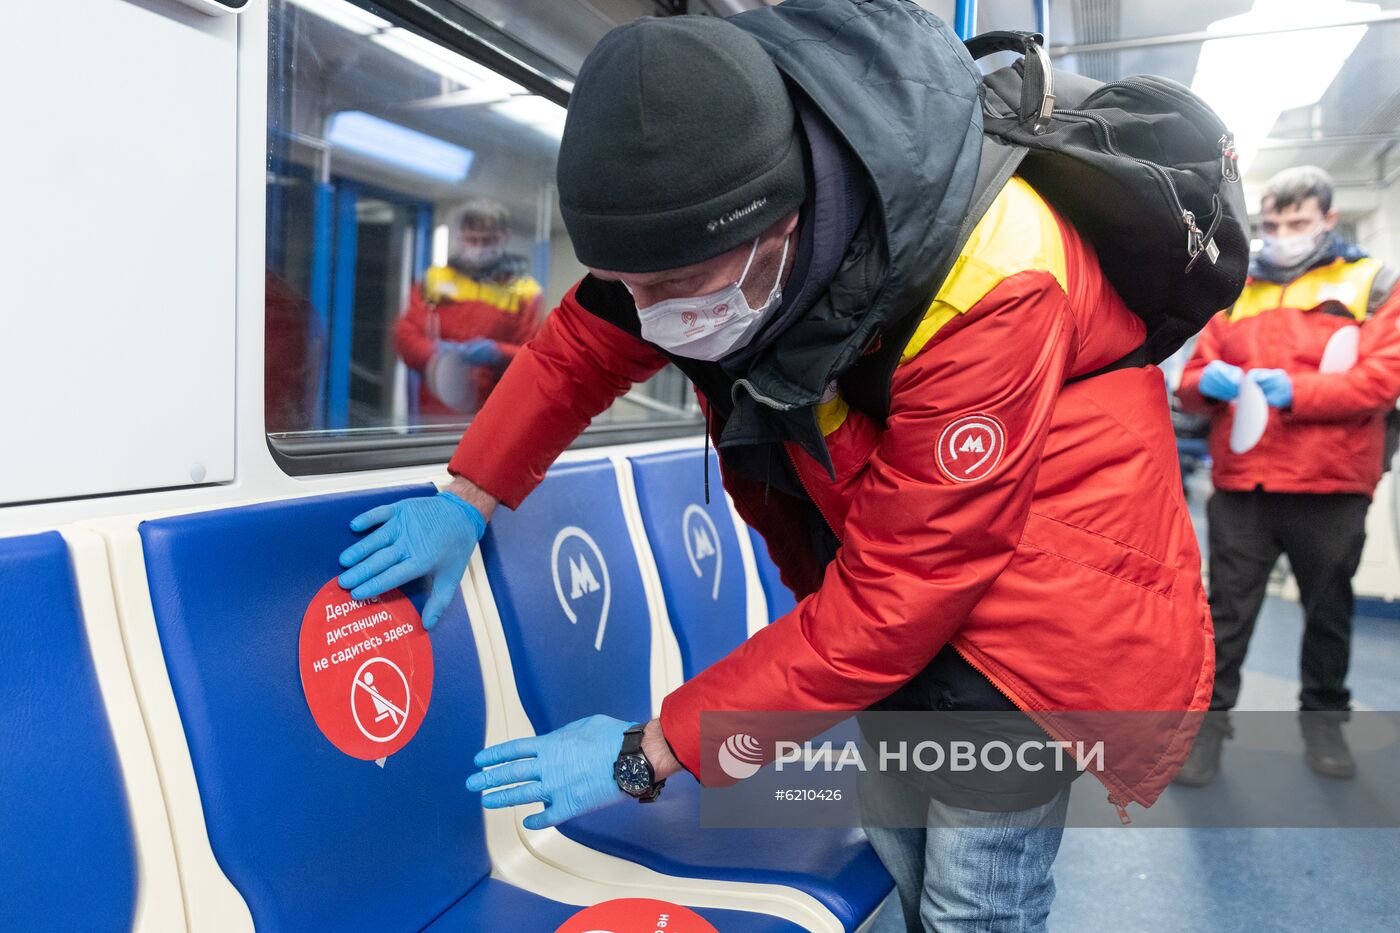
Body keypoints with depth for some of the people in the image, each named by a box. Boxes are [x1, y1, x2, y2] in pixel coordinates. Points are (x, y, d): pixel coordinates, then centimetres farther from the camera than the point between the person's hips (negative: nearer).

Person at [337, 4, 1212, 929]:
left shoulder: (987, 298, -37)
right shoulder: (699, 186, -19)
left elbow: (889, 606, -31)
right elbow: (587, 340, -2)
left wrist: (651, 754, -25)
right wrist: (469, 499, -9)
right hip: (880, 525, 6)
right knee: (898, 833, 15)